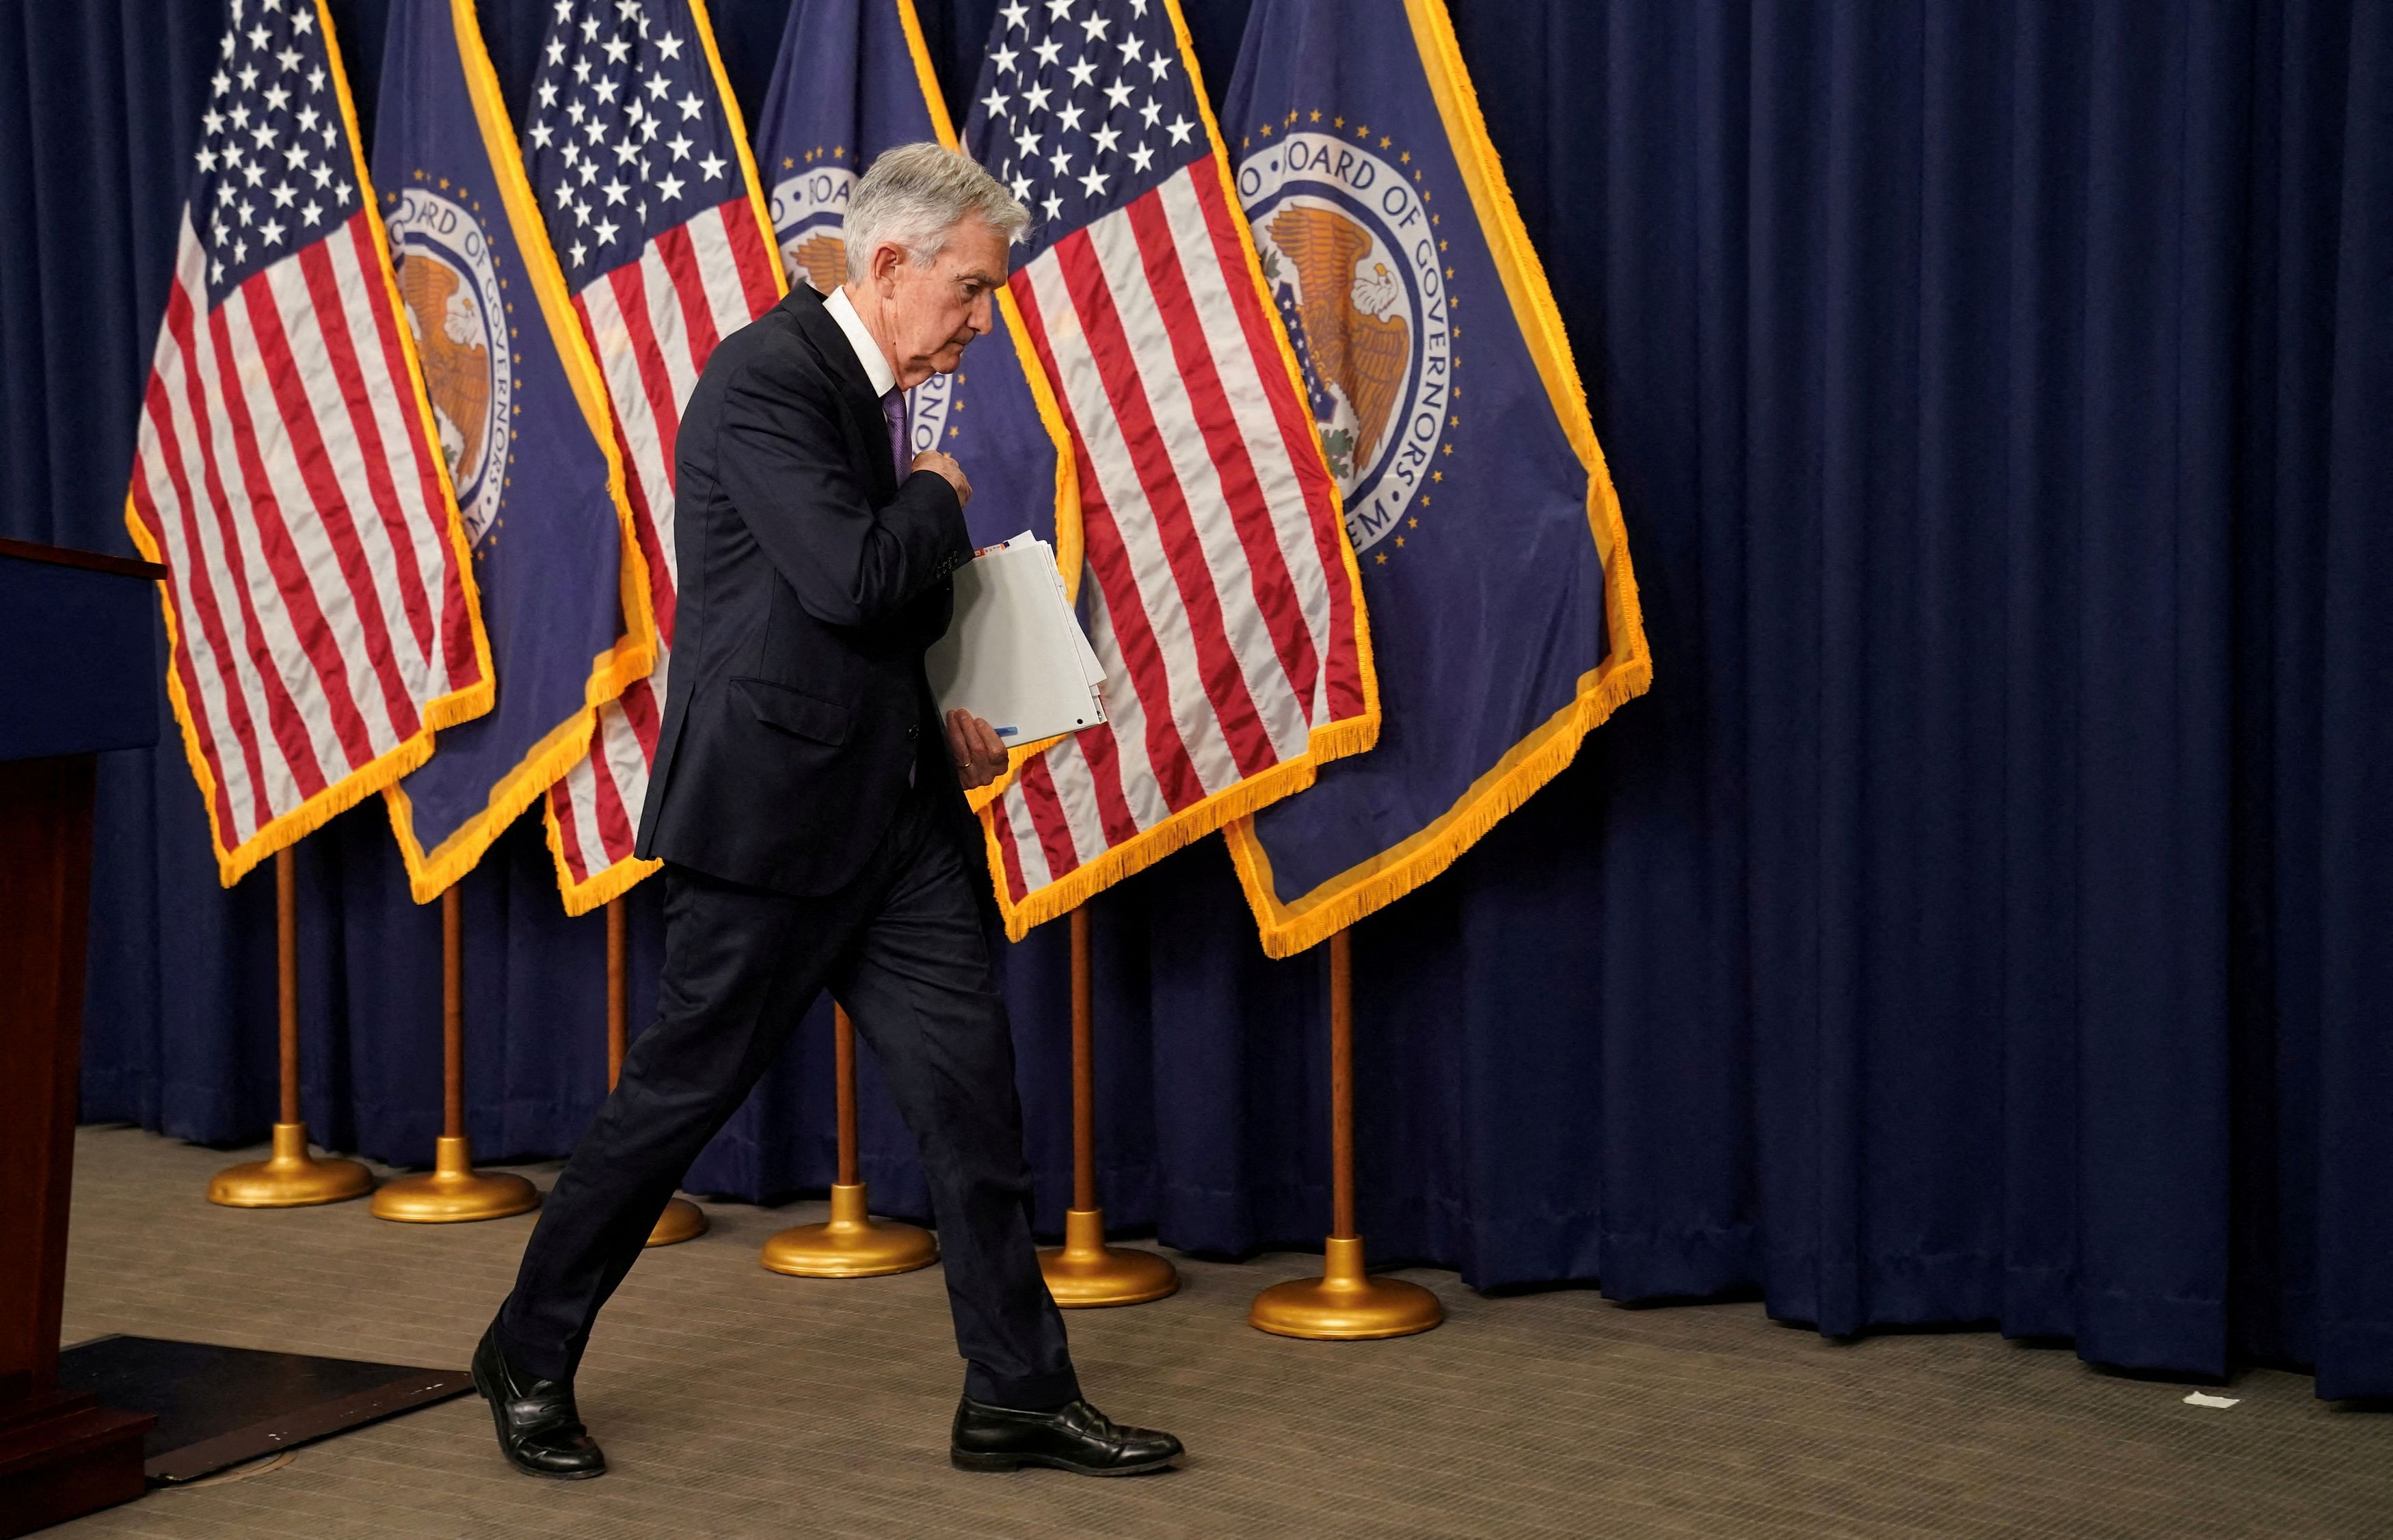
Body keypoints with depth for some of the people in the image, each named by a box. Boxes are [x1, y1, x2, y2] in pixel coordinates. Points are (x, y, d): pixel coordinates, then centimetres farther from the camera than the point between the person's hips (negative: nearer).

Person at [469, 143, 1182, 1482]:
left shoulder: (880, 393, 14)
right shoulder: (766, 376, -14)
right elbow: (852, 577, -25)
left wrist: (942, 712, 9)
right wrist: (941, 500, -7)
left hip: (894, 807, 8)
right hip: (774, 805, -8)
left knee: (972, 1081, 4)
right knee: (685, 1087, 3)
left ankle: (1020, 1393, 12)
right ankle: (531, 1358, 22)